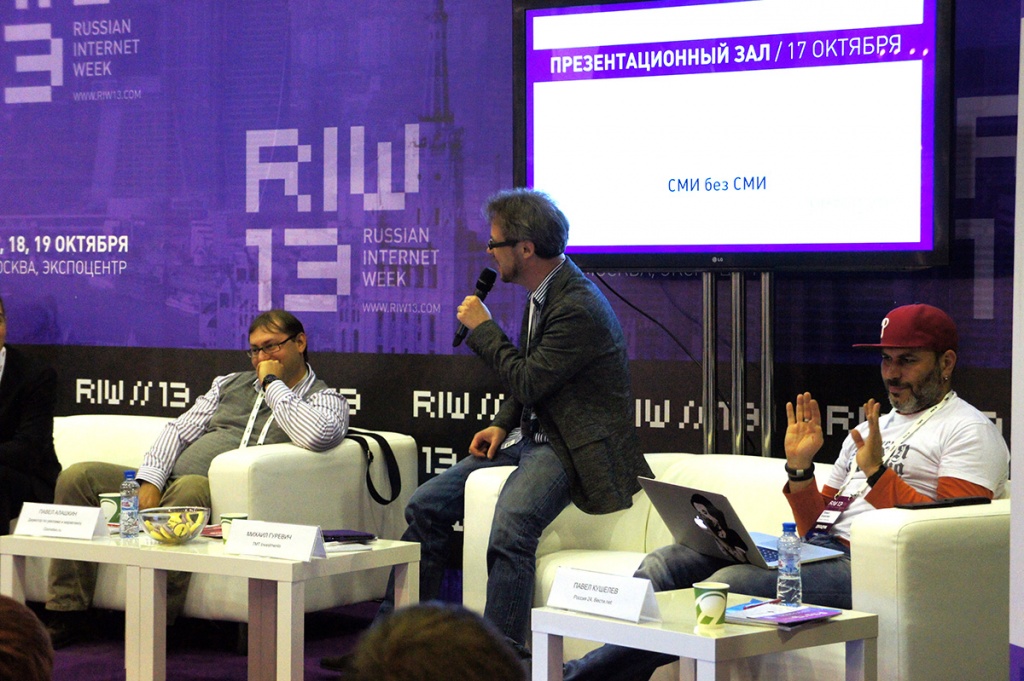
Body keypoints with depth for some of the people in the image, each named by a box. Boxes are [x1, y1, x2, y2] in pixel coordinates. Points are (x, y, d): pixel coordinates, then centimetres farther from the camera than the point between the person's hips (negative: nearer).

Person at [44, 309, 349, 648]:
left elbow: (316, 436, -18)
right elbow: (179, 430, 17)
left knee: (188, 489, -40)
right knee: (77, 477, -10)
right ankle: (68, 614, -11)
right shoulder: (230, 384, 26)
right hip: (170, 483, 7)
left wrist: (273, 383, -5)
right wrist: (150, 481, -2)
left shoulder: (326, 400, 7)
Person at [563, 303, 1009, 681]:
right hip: (814, 550, 9)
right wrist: (799, 467, 7)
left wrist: (877, 473, -16)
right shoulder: (873, 427, 28)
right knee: (666, 563, -9)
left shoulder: (969, 430, 4)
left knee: (731, 583, -30)